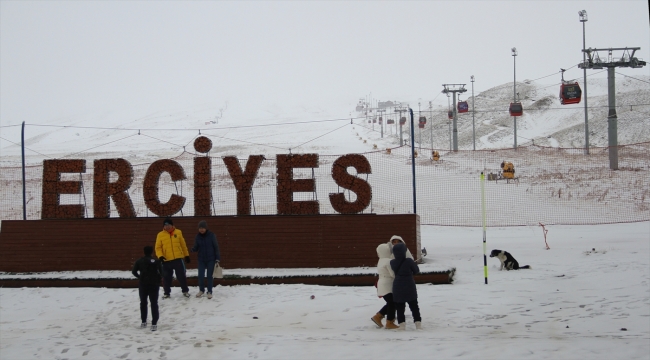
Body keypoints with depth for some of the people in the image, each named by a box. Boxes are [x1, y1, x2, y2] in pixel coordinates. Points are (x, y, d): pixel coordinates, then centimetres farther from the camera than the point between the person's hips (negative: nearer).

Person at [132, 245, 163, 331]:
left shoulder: (139, 261, 1)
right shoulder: (156, 261, -4)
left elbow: (134, 271, -3)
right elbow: (161, 272, -12)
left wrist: (140, 277, 13)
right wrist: (158, 279, 4)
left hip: (143, 285, 2)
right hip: (154, 285, -2)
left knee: (143, 303, 18)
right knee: (154, 303, 0)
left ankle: (143, 322, 22)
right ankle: (154, 324, -8)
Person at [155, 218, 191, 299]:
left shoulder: (178, 232, 5)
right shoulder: (160, 235, 1)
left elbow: (183, 244, 12)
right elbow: (158, 247, 0)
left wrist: (186, 255, 13)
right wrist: (160, 256, -16)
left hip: (178, 259, 0)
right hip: (166, 260, 0)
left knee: (181, 276, 4)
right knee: (166, 277, 7)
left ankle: (185, 291, 18)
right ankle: (167, 293, 20)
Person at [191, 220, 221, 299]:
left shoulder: (212, 235, -9)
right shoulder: (197, 237, -2)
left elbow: (216, 247, -5)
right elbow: (196, 247, 1)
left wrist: (217, 258, -7)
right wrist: (192, 249, -22)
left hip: (211, 259, -2)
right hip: (201, 259, 2)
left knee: (209, 276, 2)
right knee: (200, 276, -1)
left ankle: (209, 292, 15)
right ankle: (201, 290, 21)